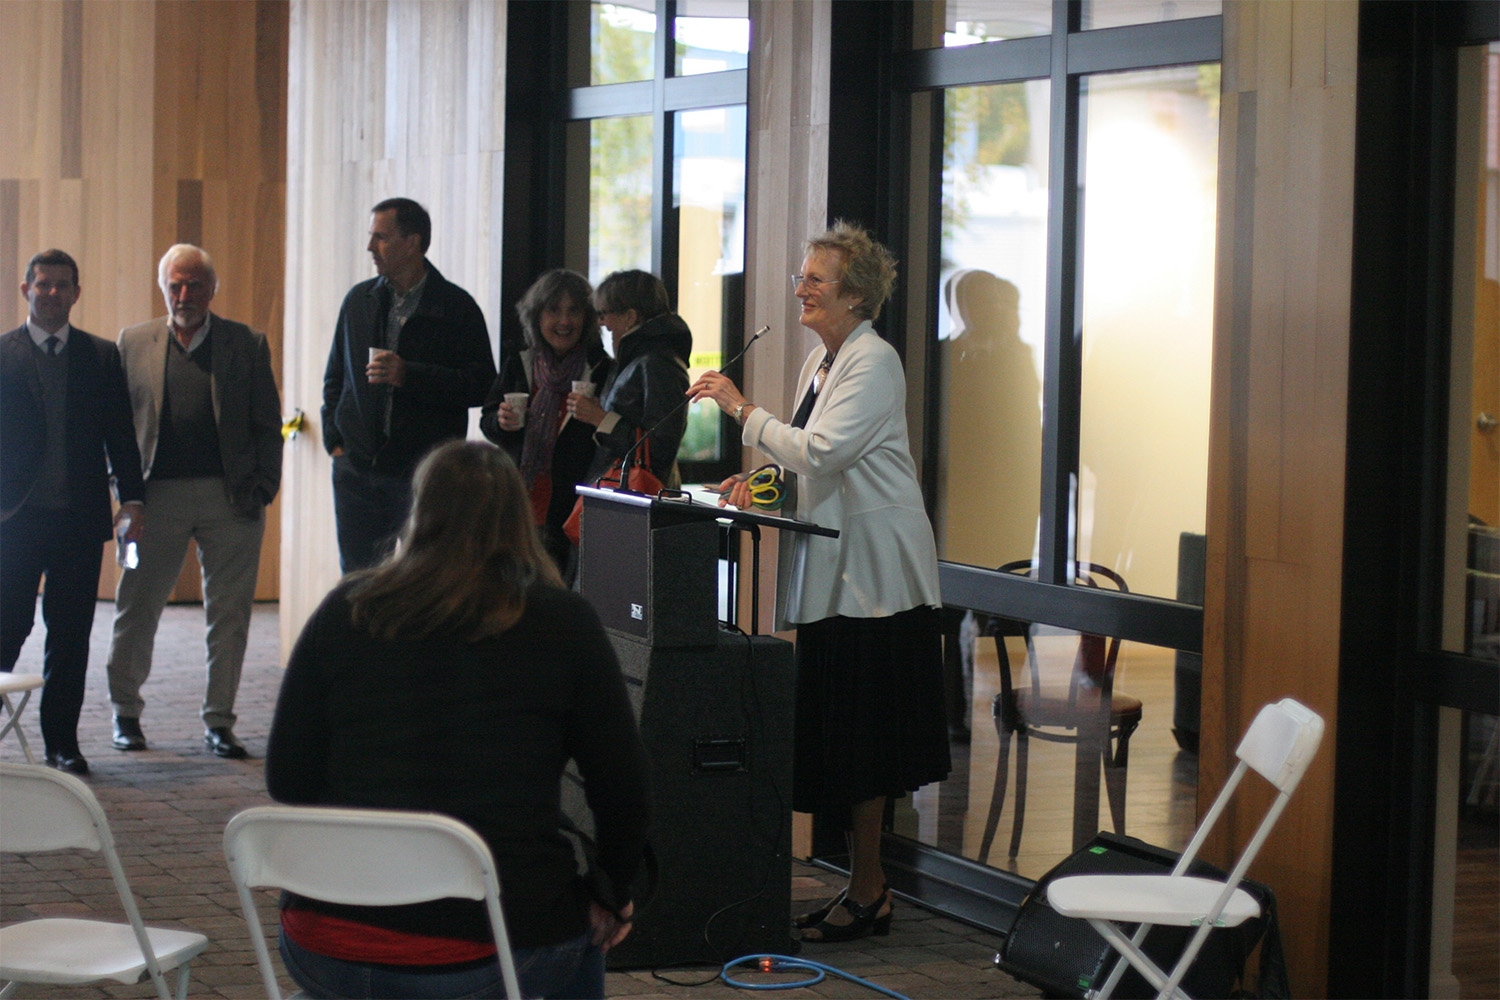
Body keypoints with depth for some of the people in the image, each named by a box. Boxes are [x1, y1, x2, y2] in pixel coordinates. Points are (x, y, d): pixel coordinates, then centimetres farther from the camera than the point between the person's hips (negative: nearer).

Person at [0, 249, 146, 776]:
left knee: (71, 634, 3)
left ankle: (62, 742, 10)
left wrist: (131, 498, 0)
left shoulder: (102, 357, 10)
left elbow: (120, 434, 9)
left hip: (80, 515, 2)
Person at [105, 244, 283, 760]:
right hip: (156, 495, 0)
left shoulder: (246, 344, 6)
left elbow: (267, 424, 6)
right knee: (137, 607, 6)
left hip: (230, 497, 0)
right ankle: (125, 712, 22)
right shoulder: (133, 343, 8)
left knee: (229, 613, 2)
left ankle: (218, 721, 12)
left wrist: (263, 486, -5)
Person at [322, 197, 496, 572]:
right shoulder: (359, 300, 13)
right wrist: (334, 439, 10)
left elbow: (481, 385, -10)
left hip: (424, 471, -4)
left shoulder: (456, 307, -2)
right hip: (357, 468, 4)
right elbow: (335, 378, 23)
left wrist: (409, 375, -18)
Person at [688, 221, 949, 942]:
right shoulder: (821, 361, 16)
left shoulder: (874, 362, -13)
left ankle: (867, 893, 3)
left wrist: (741, 408, -16)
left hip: (874, 572, -9)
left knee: (857, 735, -5)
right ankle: (867, 886, 15)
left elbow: (821, 452, -22)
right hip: (831, 572, 9)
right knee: (836, 731, 9)